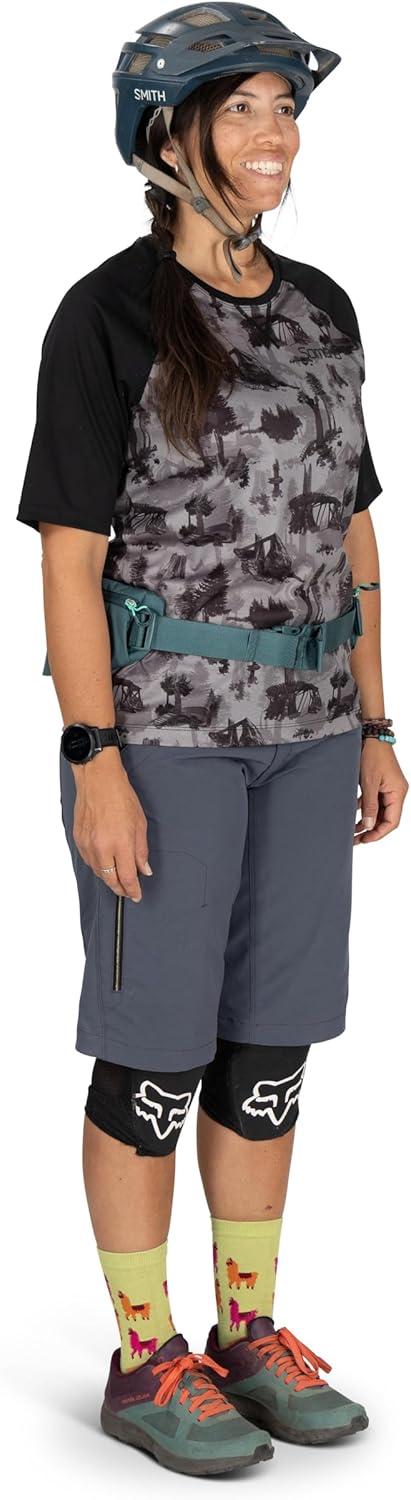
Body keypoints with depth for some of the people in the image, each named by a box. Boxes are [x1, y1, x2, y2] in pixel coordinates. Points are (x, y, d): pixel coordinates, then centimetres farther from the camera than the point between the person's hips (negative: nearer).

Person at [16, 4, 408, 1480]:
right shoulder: (109, 315, -9)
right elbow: (68, 553, -11)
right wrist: (97, 763, -16)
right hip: (162, 721, -6)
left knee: (271, 1037, 11)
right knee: (159, 1047, 1)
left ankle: (248, 1330, 25)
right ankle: (145, 1360, 15)